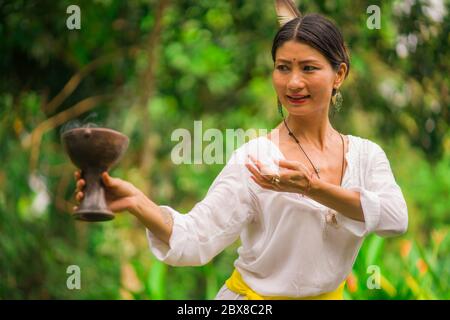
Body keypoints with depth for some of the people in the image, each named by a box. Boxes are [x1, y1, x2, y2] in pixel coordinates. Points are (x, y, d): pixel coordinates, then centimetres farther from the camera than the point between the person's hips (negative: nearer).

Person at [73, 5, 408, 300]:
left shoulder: (367, 154, -3)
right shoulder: (254, 158, -15)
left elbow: (395, 218, -21)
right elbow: (196, 238, -26)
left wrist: (313, 188, -31)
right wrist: (138, 203, -44)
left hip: (329, 293, 3)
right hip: (254, 294, -3)